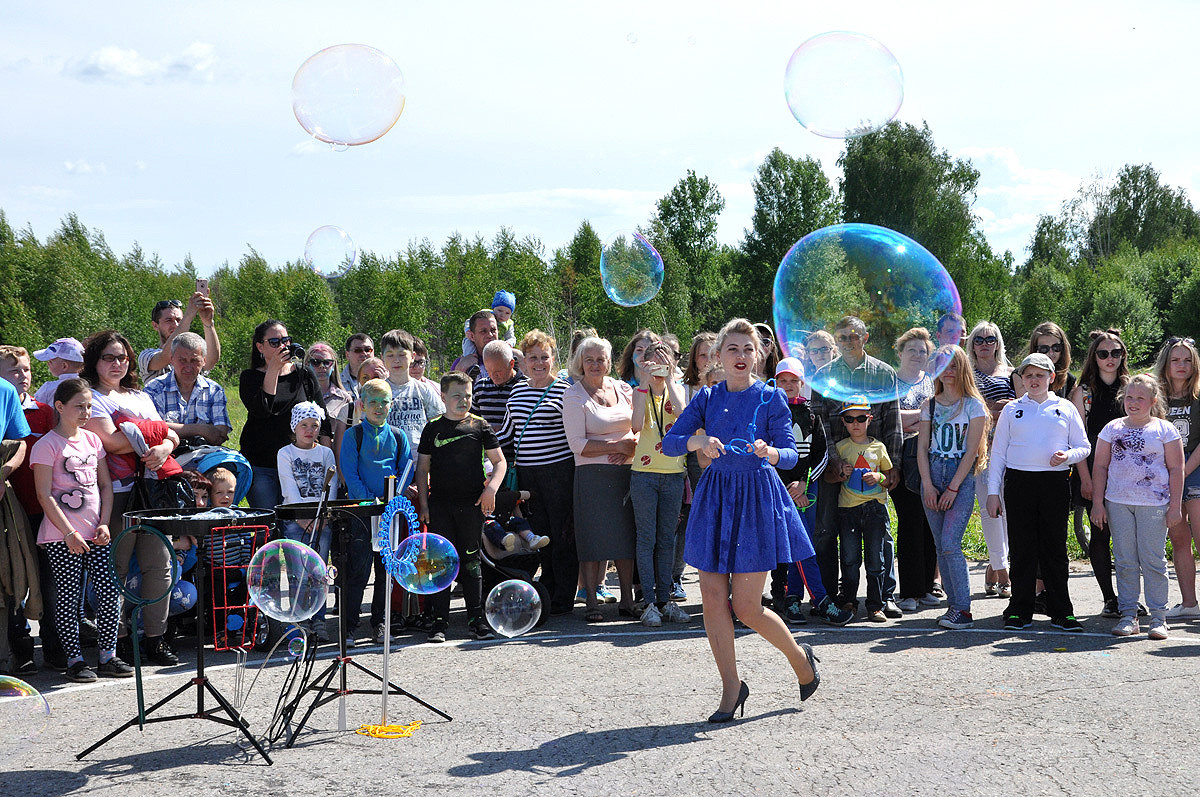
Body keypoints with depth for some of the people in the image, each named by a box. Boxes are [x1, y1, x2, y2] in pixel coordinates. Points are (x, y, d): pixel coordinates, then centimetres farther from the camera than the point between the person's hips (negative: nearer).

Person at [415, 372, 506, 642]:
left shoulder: (479, 426, 6)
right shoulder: (433, 428, 8)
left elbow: (499, 461, 8)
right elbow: (422, 468, 11)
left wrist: (491, 489, -7)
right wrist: (423, 504, 4)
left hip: (472, 504, 0)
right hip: (440, 505, 1)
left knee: (470, 560, 5)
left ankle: (476, 618, 12)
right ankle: (439, 621, 5)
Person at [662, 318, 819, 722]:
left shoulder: (770, 398, -1)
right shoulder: (707, 398, 7)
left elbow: (791, 455, -6)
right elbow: (669, 443, 0)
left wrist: (770, 451, -28)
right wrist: (697, 440, -20)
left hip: (757, 498, -4)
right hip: (715, 498, 4)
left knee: (746, 606, -5)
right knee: (713, 598, -1)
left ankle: (799, 656, 23)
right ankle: (732, 687, 13)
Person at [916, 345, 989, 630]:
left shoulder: (973, 405, 0)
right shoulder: (930, 405, 12)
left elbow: (971, 451, -6)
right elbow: (922, 448, 8)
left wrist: (953, 488, -12)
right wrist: (928, 485, -4)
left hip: (962, 477, -5)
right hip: (932, 475, 5)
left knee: (950, 543, -15)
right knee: (941, 546, 3)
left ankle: (963, 610, -11)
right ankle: (954, 605, 9)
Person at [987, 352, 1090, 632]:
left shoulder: (1066, 408, 11)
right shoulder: (1012, 409, 12)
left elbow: (1084, 447, 13)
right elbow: (998, 452, 12)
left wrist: (1068, 456, -10)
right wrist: (993, 491, 5)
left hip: (1055, 482, 0)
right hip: (1019, 481, 0)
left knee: (1055, 546, 0)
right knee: (1022, 547, 0)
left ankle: (1061, 611, 8)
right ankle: (1020, 611, 6)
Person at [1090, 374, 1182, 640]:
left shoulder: (1164, 429, 3)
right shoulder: (1112, 429, 9)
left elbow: (1176, 469, 2)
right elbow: (1100, 466, 10)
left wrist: (1175, 506, -3)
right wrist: (1097, 503, 4)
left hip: (1153, 503, -3)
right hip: (1118, 503, 3)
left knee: (1153, 560, -1)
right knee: (1125, 561, 5)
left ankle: (1158, 618, 5)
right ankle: (1128, 616, 11)